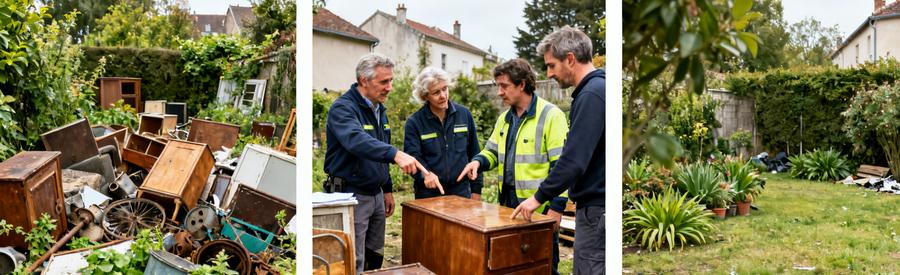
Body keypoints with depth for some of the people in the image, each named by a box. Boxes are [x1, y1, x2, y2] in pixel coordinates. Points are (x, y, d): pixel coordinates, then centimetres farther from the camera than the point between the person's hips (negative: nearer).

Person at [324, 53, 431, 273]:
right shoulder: (343, 108, -16)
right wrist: (395, 154, -50)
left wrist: (387, 189, 17)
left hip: (376, 195, 8)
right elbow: (357, 141, -37)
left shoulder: (379, 110, 11)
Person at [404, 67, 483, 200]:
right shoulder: (414, 122, -4)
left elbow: (474, 154, 9)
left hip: (461, 192, 2)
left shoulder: (464, 114, 4)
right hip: (428, 195, -2)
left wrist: (476, 189, 7)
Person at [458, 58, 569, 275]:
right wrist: (478, 162, -3)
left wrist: (556, 206, -19)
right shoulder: (505, 118, 12)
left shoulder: (551, 115, -13)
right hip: (509, 203, 7)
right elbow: (492, 152, 20)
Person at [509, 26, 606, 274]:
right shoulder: (597, 87, 13)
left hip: (595, 207, -10)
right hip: (594, 201, 10)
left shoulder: (592, 93, -18)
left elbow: (574, 159, -23)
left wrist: (540, 197, -13)